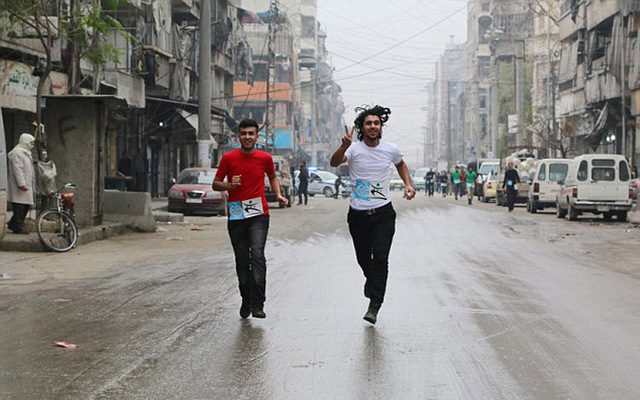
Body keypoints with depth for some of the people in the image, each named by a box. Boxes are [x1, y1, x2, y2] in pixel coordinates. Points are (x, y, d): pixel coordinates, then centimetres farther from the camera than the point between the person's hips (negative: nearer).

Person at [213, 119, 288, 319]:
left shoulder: (265, 158, 4)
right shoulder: (228, 158, 0)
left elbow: (272, 177, 23)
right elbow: (215, 184, 7)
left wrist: (278, 195, 7)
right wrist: (230, 185, -14)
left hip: (259, 215, -1)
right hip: (236, 217, 1)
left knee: (257, 254, -19)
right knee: (242, 261, 8)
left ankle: (258, 305, -20)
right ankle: (246, 302, 25)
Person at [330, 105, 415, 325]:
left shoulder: (391, 149, 0)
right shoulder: (354, 149, -9)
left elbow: (401, 164, 22)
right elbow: (334, 163, -28)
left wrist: (408, 184, 6)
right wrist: (344, 146, -47)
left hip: (383, 213, 0)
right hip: (358, 214, 0)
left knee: (380, 258, -11)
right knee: (363, 258, 9)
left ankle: (374, 305, -5)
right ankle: (371, 280, 44)